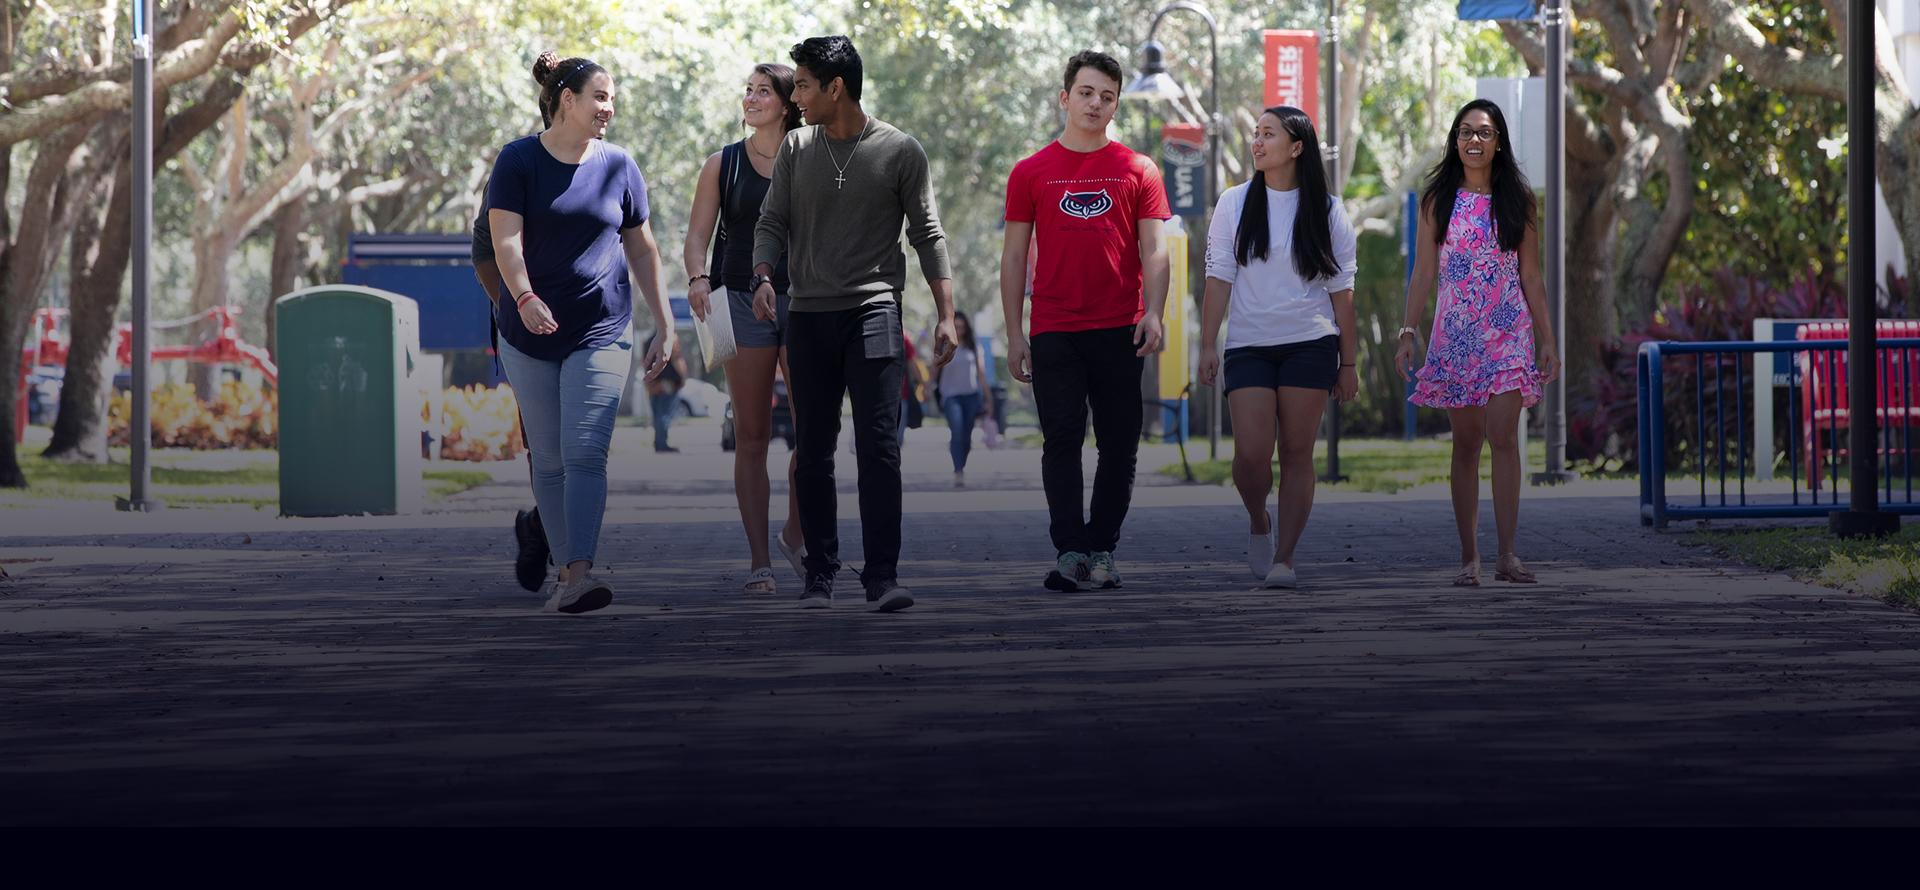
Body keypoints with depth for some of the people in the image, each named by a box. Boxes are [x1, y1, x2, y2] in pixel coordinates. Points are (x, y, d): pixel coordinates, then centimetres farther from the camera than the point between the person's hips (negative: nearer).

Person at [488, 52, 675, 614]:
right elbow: (506, 240, -13)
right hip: (530, 334, 0)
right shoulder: (520, 161, -2)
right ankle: (565, 571, 14)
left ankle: (581, 574, -24)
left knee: (585, 453, -14)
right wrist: (524, 297, -31)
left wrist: (665, 328, 12)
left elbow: (642, 250, 14)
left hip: (601, 331, 0)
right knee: (549, 460, 5)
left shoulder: (618, 166, 7)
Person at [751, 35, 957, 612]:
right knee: (813, 451, 5)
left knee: (879, 445, -12)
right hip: (808, 315, 3)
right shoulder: (796, 149, 9)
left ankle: (882, 577, -13)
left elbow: (927, 235, 3)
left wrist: (945, 315, -4)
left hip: (873, 310, -3)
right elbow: (773, 223, 10)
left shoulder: (900, 152, 0)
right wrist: (763, 277, -10)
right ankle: (820, 574, 13)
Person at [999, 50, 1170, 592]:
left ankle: (1102, 550, 12)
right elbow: (1014, 256, 9)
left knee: (1119, 445, 3)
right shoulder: (1031, 173, 7)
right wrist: (1014, 334, 3)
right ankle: (1070, 552, -9)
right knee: (1062, 441, -6)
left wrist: (1153, 314, -11)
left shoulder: (1138, 171, 7)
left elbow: (1154, 250, 4)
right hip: (1053, 333, -1)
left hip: (1120, 332, 1)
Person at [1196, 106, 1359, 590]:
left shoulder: (1326, 211, 3)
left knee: (1297, 454, -3)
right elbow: (1219, 278, 3)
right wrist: (1208, 346, -4)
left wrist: (1349, 362, 3)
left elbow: (1342, 290, 5)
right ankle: (1258, 522, 20)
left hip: (1310, 345, -1)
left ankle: (1284, 558, 3)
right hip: (1248, 345, 1)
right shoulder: (1235, 204, 5)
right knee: (1250, 454, -10)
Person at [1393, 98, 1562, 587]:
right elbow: (1423, 274, 6)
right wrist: (1408, 333, -3)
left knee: (1503, 437, -12)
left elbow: (1531, 278, 9)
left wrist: (1547, 340, 5)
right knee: (1466, 443, 2)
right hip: (1455, 332, 1)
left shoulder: (1517, 200, 7)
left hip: (1508, 331, -1)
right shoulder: (1438, 200, 6)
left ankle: (1507, 555, -14)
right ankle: (1469, 556, 6)